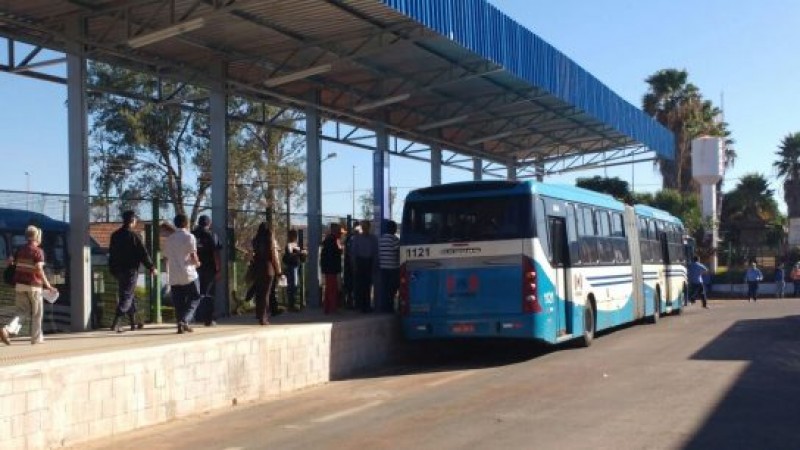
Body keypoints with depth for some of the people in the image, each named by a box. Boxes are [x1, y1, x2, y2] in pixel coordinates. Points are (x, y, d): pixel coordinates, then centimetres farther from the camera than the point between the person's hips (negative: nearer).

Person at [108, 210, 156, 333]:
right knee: (127, 297, -5)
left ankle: (133, 322, 25)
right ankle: (115, 323, -13)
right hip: (130, 270, -8)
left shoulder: (115, 235, 8)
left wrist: (112, 269, 24)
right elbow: (143, 254, -13)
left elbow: (111, 252, 16)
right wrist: (151, 267, -2)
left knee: (130, 295, 18)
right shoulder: (134, 236, -14)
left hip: (117, 270, 8)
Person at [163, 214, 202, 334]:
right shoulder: (189, 237, -6)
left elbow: (167, 258, 14)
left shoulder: (168, 239, 11)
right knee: (194, 299, 6)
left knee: (178, 303, 9)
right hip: (188, 275, -4)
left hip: (174, 277, 5)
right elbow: (193, 257, -12)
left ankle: (181, 324, 4)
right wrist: (197, 263, 8)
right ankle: (184, 320, -11)